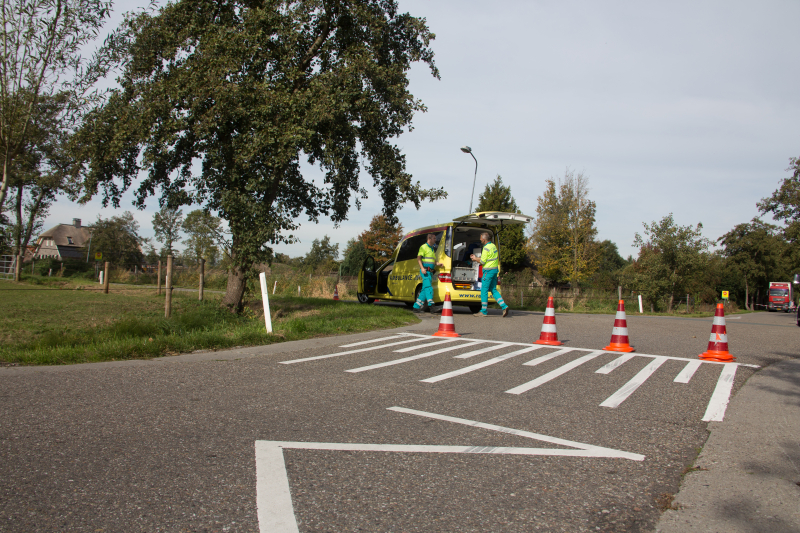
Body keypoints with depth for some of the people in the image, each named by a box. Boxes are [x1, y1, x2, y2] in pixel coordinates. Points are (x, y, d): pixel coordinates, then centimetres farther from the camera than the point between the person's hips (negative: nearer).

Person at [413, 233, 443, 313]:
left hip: (430, 271, 8)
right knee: (429, 287, -18)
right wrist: (422, 268, -22)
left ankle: (416, 306, 9)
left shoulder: (432, 249, 23)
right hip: (425, 271, -8)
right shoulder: (424, 247, -2)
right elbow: (418, 258, -9)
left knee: (425, 289, 6)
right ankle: (431, 305, -26)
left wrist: (437, 264, 8)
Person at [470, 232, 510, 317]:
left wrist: (475, 259, 4)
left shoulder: (486, 248, -15)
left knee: (484, 290, -2)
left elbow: (482, 261, -13)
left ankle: (484, 311, 2)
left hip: (488, 270, -9)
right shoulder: (493, 246, 13)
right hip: (495, 269, 9)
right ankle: (504, 306, 2)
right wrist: (476, 257, 17)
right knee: (493, 290, 13)